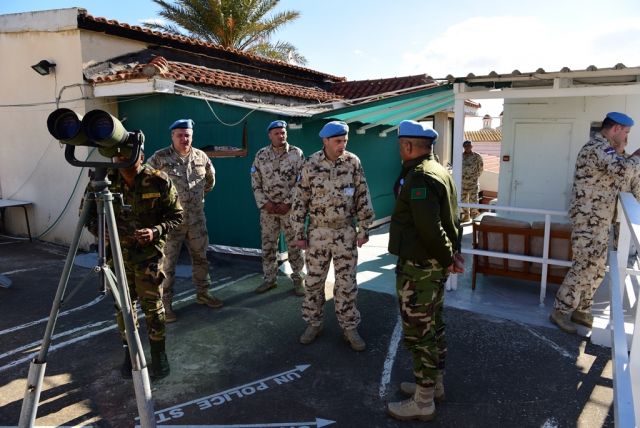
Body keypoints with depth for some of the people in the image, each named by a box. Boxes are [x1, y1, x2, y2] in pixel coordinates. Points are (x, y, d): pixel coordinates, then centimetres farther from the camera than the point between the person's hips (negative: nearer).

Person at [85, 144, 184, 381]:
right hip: (117, 253, 3)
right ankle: (130, 352, 30)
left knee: (152, 305, 1)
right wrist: (98, 228, -16)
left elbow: (176, 216, -6)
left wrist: (156, 231, -23)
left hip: (149, 253, -2)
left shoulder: (159, 181, -13)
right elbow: (86, 213, 5)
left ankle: (159, 354, 22)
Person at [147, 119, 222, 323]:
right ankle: (165, 303, 14)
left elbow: (210, 178, 21)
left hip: (197, 219, 5)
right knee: (167, 263, 2)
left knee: (200, 258, 16)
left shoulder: (201, 156, 4)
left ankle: (202, 293, 33)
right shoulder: (160, 158, -10)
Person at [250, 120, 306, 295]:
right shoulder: (261, 155, 3)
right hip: (268, 208, 3)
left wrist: (287, 203, -13)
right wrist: (265, 203, -8)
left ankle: (298, 278, 19)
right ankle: (269, 278, 25)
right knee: (267, 245, 10)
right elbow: (255, 183, 4)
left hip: (290, 207, -2)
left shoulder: (296, 153, -4)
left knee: (295, 245, 5)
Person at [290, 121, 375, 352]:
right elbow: (300, 200, -2)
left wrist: (364, 229, -2)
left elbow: (363, 198, 0)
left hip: (345, 232, 0)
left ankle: (349, 327, 21)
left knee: (346, 282, 6)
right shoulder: (311, 165, -5)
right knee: (314, 281, 10)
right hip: (318, 232, 0)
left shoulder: (353, 162, -4)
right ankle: (313, 323, 27)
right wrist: (299, 233, -3)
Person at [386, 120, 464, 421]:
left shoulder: (419, 177, -21)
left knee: (418, 334, 2)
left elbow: (429, 228, -26)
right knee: (433, 327, 21)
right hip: (435, 265, 10)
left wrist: (448, 257, -13)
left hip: (418, 267, -10)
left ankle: (423, 403, 16)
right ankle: (434, 384, 37)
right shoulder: (439, 170, 12)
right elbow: (451, 218, 15)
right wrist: (454, 252, 11)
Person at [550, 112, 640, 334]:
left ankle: (581, 311, 24)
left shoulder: (603, 148, 18)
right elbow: (621, 169, -31)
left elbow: (614, 176, 22)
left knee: (596, 269, 14)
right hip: (589, 219, -11)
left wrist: (620, 154, 9)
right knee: (584, 267, -7)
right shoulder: (597, 147, -16)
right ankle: (560, 311, 3)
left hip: (599, 220, 11)